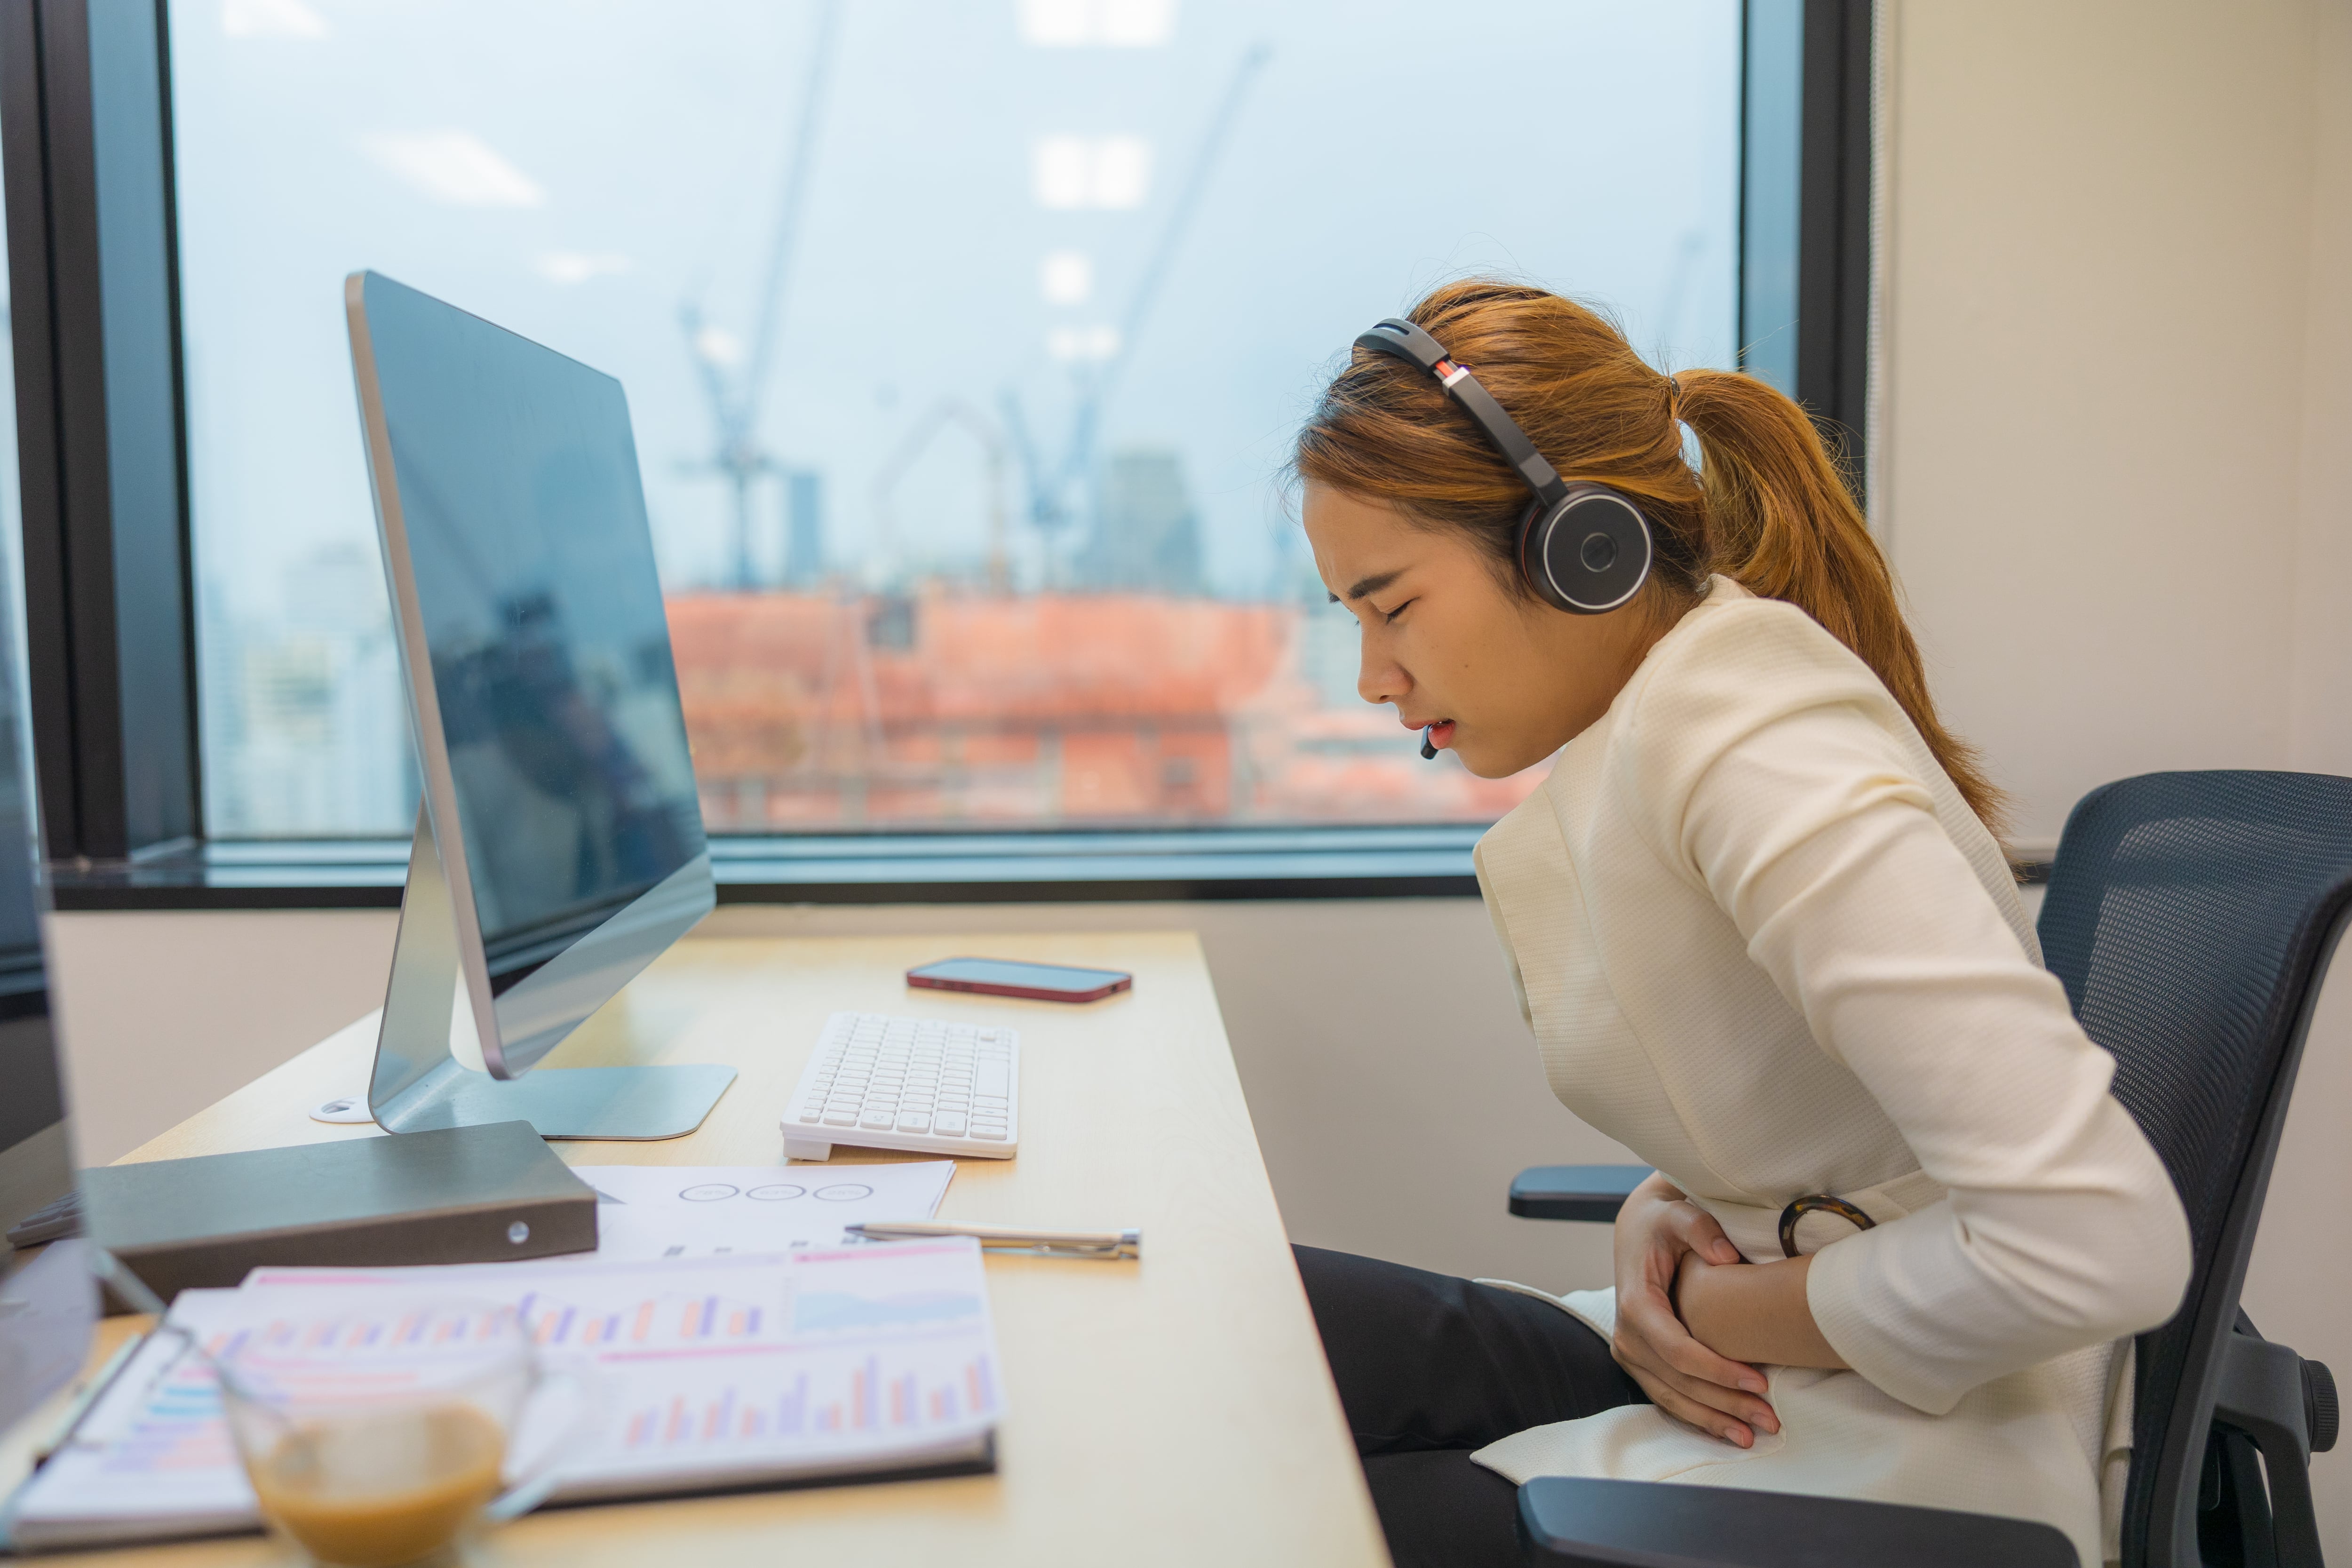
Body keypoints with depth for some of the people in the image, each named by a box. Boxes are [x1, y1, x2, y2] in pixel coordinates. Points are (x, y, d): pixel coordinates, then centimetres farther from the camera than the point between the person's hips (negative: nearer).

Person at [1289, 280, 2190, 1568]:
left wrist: (1732, 1313, -16)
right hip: (1759, 1366, 8)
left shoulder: (1741, 744, -25)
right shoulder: (1633, 721, 3)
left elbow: (2098, 1240, -29)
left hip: (1898, 1445, -8)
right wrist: (1660, 1220, -4)